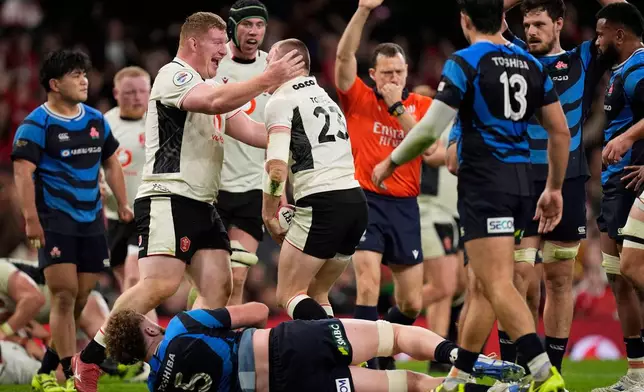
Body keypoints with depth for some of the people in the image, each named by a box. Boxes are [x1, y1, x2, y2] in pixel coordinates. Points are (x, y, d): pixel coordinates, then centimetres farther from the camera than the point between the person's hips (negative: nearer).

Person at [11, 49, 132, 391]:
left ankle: (52, 362, 19)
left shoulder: (96, 120, 11)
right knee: (64, 294, -13)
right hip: (55, 220, -6)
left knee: (81, 298, 6)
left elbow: (111, 163, 23)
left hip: (91, 221, 6)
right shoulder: (36, 125, -8)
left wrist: (122, 204, 15)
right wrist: (31, 218, -25)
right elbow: (22, 172, -16)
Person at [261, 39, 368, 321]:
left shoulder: (282, 101, -1)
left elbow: (277, 167, -11)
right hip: (357, 202, 8)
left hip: (321, 204, -8)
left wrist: (269, 215, 0)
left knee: (289, 295, -2)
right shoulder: (327, 99, 25)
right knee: (315, 295, 18)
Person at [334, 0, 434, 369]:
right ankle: (371, 362, -17)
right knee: (369, 284, -21)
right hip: (365, 200, -3)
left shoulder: (422, 105, 6)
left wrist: (398, 107, -15)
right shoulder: (359, 99, 1)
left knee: (412, 304, 7)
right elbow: (344, 55, -13)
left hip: (404, 206, 3)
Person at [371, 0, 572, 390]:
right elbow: (561, 131, 12)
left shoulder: (465, 62, -7)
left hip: (484, 182, -7)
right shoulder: (532, 64, 12)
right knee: (484, 285, 14)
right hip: (522, 180, 7)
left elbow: (431, 129, -10)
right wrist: (554, 189, 21)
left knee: (498, 285, -12)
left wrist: (391, 163, 5)